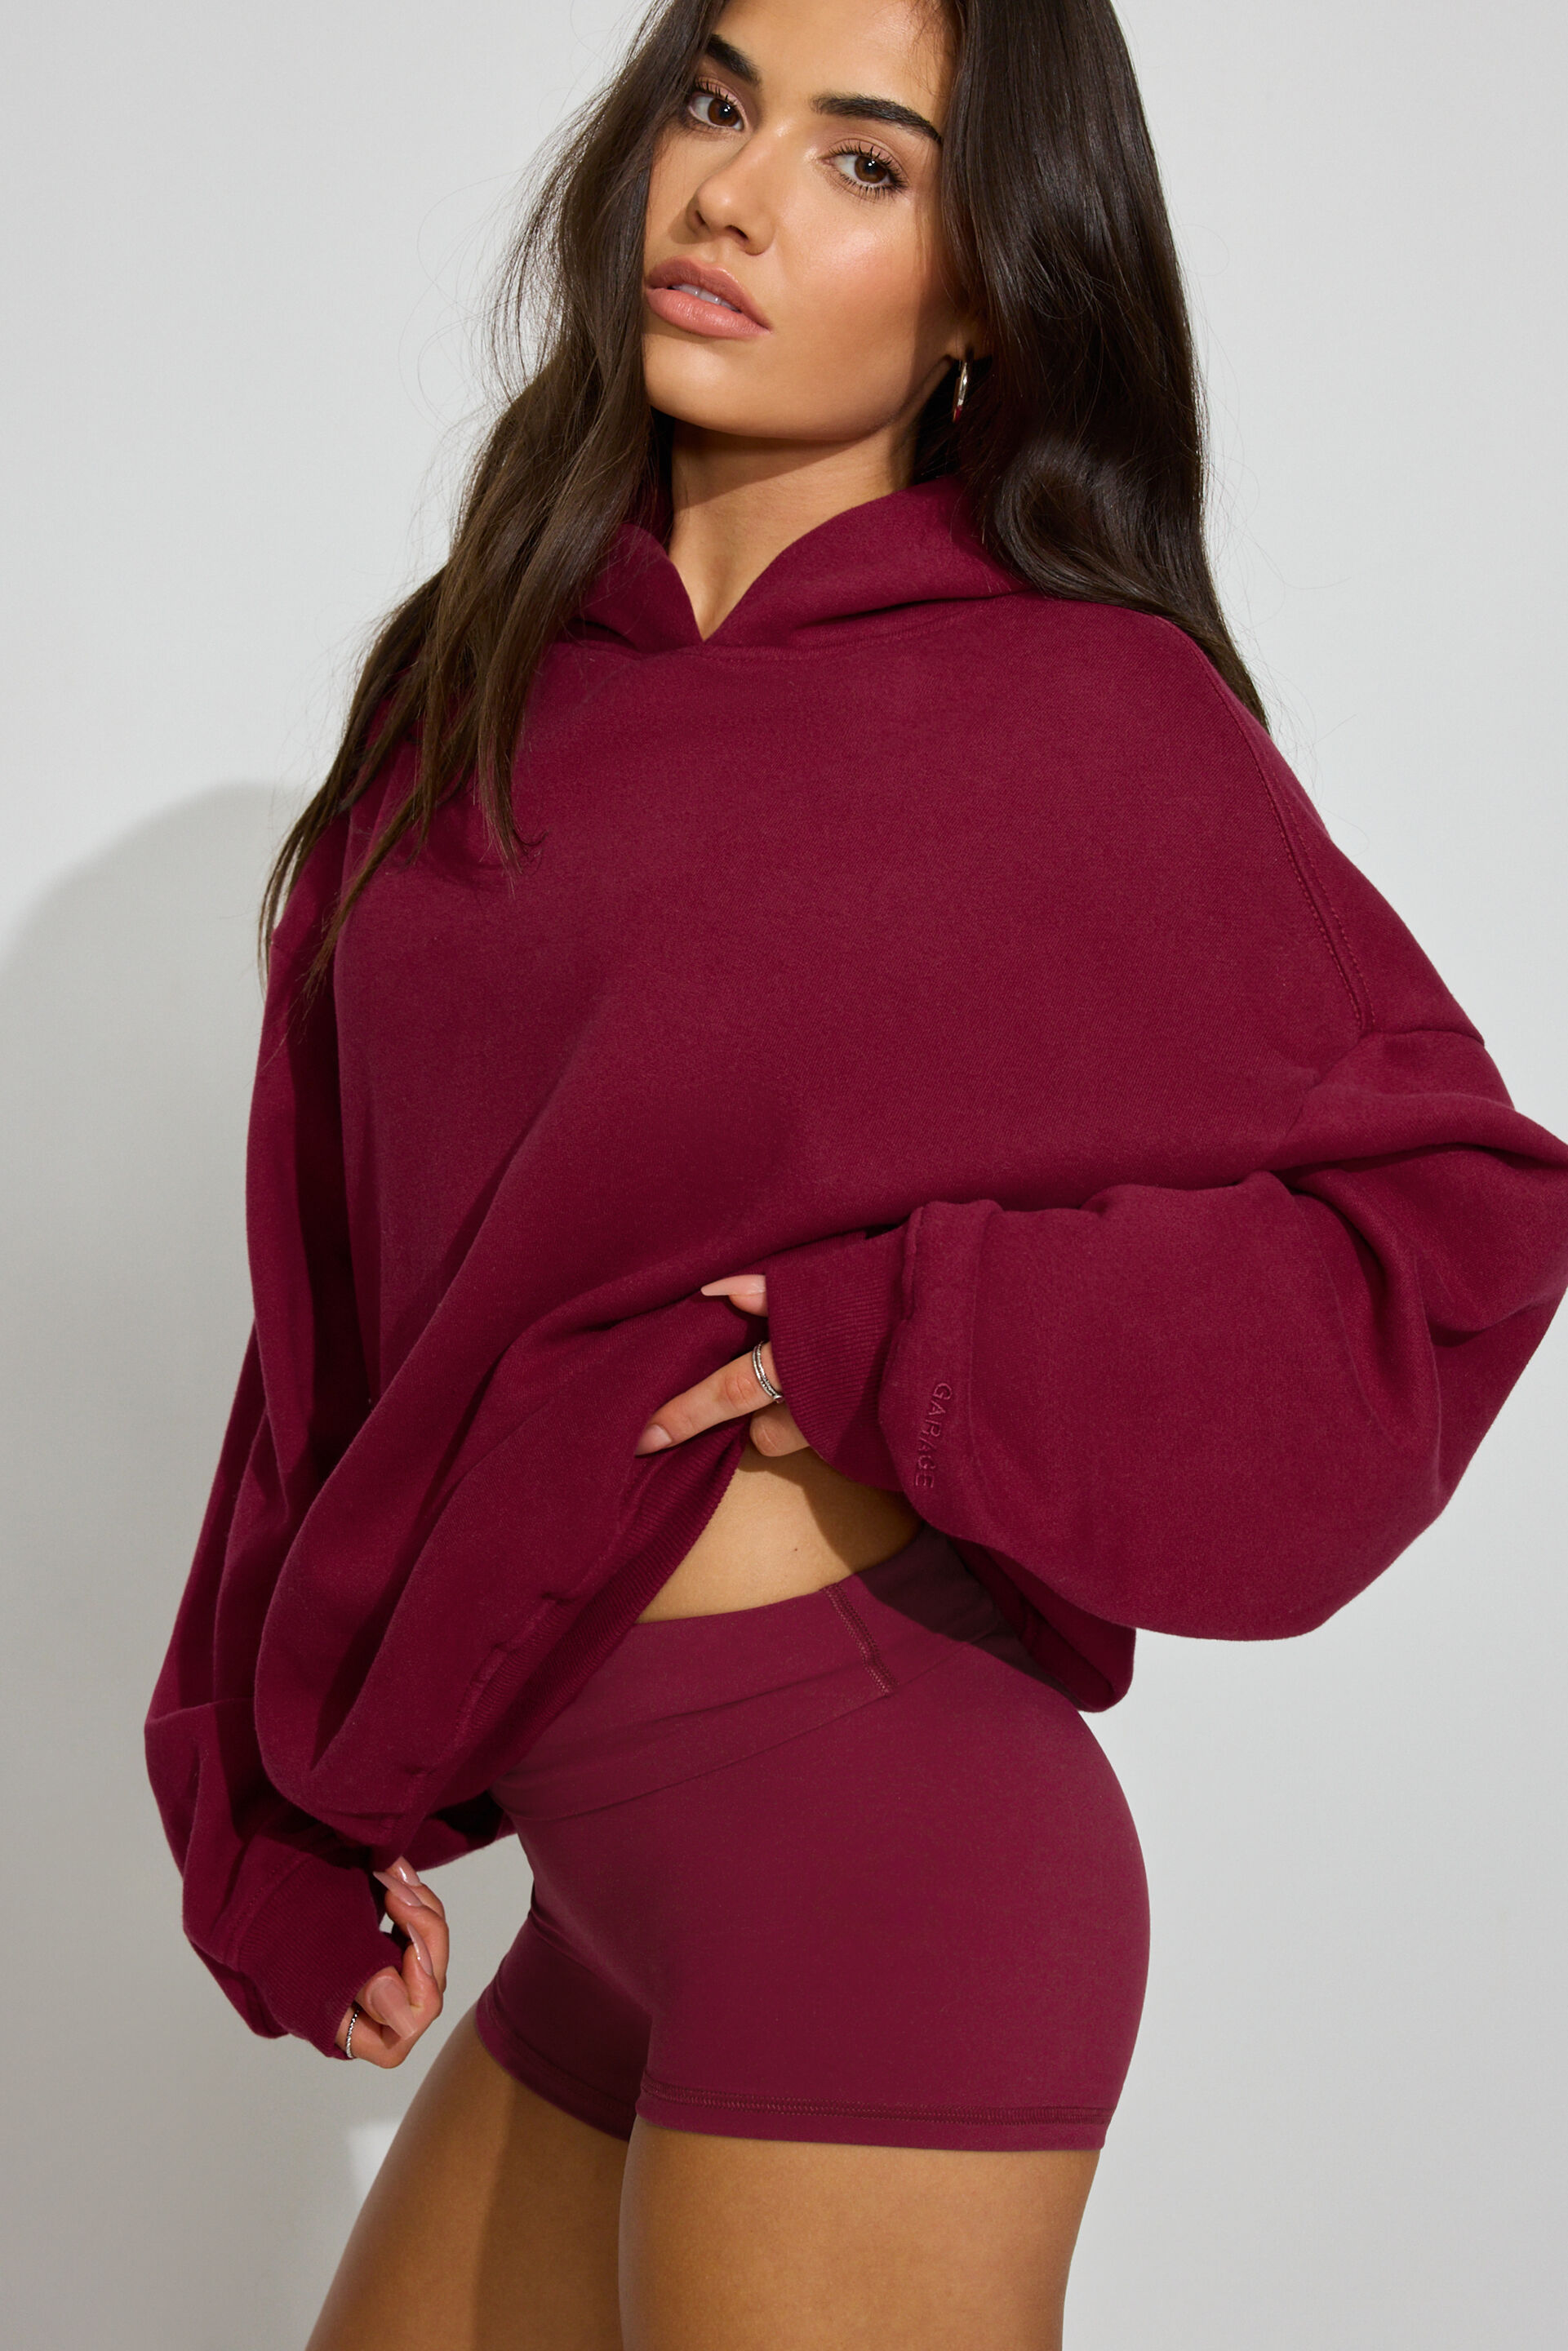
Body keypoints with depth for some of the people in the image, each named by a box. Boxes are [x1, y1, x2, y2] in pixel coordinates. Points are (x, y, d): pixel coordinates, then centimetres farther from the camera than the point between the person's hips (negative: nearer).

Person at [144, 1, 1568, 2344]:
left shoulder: (1078, 709, -9)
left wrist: (888, 1344, -16)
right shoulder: (498, 671, 9)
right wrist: (275, 1813, 8)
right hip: (615, 1898, 7)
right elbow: (363, 1284, 11)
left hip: (867, 1882, -7)